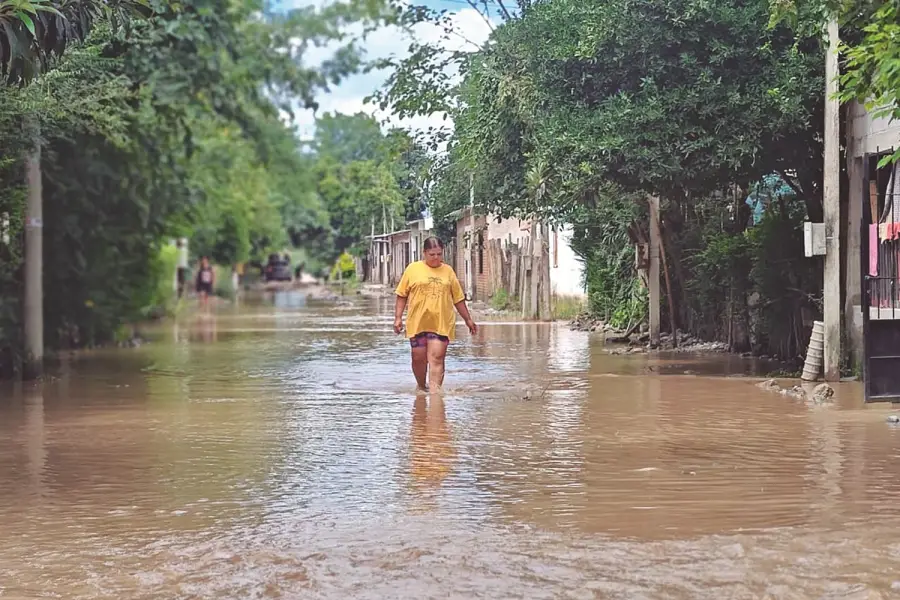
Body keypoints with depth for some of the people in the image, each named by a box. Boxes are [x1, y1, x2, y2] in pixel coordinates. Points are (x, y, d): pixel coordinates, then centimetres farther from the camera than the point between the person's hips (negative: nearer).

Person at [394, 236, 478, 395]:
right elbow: (402, 295, 6)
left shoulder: (447, 271, 10)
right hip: (418, 322, 0)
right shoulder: (413, 269, 4)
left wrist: (468, 319, 15)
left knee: (437, 358, -10)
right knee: (418, 357, 7)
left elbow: (458, 298, 15)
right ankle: (421, 386, 29)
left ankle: (435, 390, -15)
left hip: (441, 323, 0)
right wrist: (398, 318, -1)